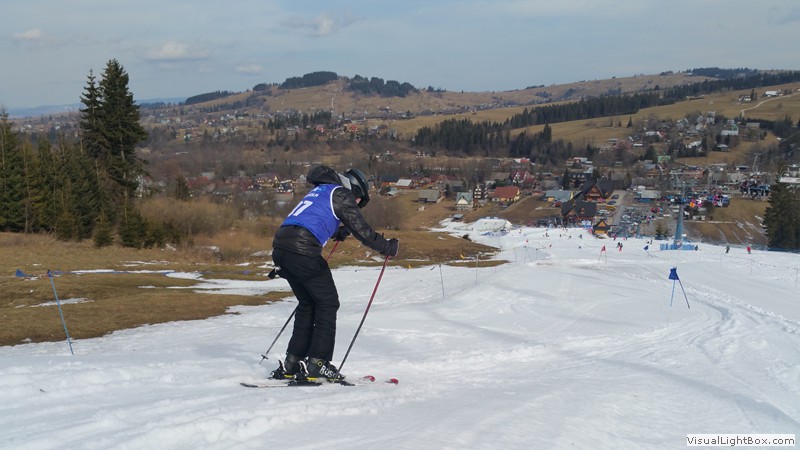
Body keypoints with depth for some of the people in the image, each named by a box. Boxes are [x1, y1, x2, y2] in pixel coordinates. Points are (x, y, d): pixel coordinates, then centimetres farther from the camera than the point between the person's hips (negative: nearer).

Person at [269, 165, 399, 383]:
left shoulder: (319, 190, 28)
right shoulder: (341, 195, 4)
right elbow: (363, 231, -1)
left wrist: (338, 232, 55)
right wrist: (388, 247, 12)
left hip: (280, 245, 8)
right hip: (303, 250, -8)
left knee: (307, 303, 20)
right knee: (327, 303, 5)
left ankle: (292, 363, 17)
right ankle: (317, 363, 1)